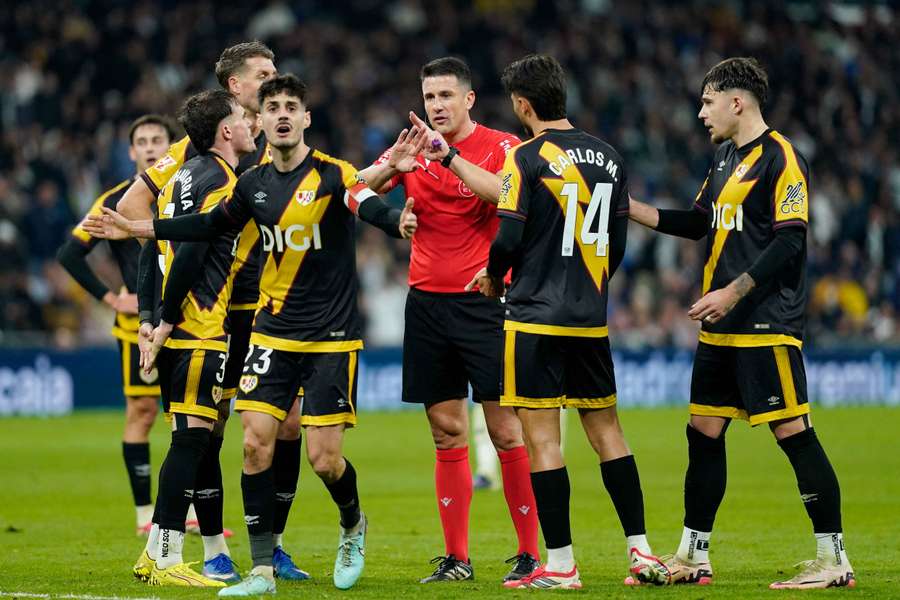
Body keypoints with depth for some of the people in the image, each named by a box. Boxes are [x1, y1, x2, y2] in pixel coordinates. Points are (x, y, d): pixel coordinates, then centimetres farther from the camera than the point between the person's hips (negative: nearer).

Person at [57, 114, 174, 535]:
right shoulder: (116, 201, -3)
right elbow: (70, 254, -3)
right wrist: (110, 298, -8)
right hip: (138, 322, -3)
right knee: (141, 411, -3)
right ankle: (144, 514, 2)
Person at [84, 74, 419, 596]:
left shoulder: (332, 174, -11)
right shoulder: (254, 184, 5)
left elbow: (370, 205, -30)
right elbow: (213, 225, 22)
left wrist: (397, 221, -53)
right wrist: (138, 229, 23)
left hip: (332, 337, -4)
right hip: (273, 332, 4)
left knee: (324, 457, -7)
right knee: (256, 443, -7)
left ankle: (353, 526, 27)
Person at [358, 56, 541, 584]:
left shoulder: (501, 147, -3)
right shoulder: (415, 149, 9)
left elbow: (507, 194, -22)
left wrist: (451, 156, -27)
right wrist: (392, 166, -22)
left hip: (485, 301, -4)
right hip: (427, 301, 4)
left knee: (506, 430, -6)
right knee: (447, 434, 5)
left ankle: (530, 553, 0)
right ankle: (456, 558, 9)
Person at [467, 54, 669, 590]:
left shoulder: (527, 158, -10)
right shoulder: (608, 157, 9)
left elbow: (509, 239, -13)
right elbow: (618, 242, 12)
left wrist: (493, 279, 7)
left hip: (536, 318, -6)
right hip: (591, 320, 6)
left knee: (541, 435, -3)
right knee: (606, 429, 12)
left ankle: (560, 564, -4)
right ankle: (641, 551, 9)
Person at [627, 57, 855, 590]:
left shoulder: (780, 157, -11)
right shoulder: (726, 157, 16)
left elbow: (789, 241, -18)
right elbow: (699, 223, 26)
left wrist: (733, 292, -22)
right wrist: (626, 206, 21)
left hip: (766, 327, -9)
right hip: (720, 329, 9)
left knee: (794, 433, -10)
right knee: (704, 432, 11)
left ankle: (834, 560, -6)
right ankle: (693, 558, 20)